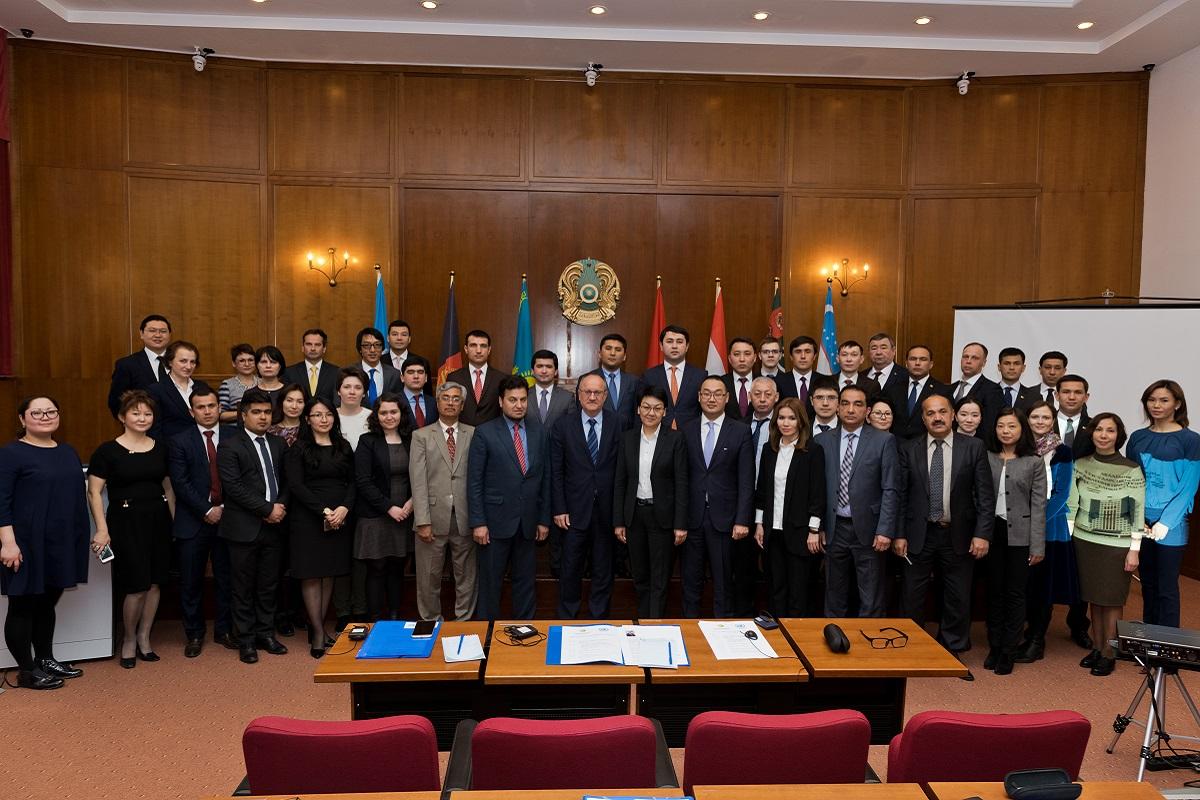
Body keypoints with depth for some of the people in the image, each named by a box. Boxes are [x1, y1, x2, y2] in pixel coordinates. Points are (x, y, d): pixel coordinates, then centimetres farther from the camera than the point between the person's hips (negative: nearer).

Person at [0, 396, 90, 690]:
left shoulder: (68, 452, 11)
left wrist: (85, 536, 18)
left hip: (62, 544, 6)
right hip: (28, 544, -6)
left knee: (47, 603, 17)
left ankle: (46, 659, 30)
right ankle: (26, 671, 16)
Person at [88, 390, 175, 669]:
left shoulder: (161, 448, 8)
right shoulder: (108, 451, -4)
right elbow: (94, 492, -6)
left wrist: (175, 521, 9)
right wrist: (102, 529, -12)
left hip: (158, 520, 4)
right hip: (126, 521, -4)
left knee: (154, 583, 8)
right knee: (136, 587, -3)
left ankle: (144, 638, 25)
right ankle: (129, 639, 21)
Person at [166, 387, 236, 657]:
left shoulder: (234, 437, 4)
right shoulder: (179, 441, 1)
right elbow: (180, 483, -6)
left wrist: (223, 508, -6)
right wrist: (207, 511, -11)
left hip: (227, 517, 1)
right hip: (193, 521, -1)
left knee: (226, 579, 8)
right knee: (191, 582, 6)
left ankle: (224, 630, 22)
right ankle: (194, 635, 20)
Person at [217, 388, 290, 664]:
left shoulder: (278, 445, 12)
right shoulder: (230, 446, -5)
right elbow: (233, 486, -14)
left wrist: (281, 505, -6)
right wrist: (267, 509, -15)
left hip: (273, 526, 5)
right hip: (244, 527, -5)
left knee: (269, 584, 12)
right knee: (244, 587, 5)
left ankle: (266, 633, 24)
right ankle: (246, 640, 16)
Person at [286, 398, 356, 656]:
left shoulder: (343, 447, 10)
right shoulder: (298, 449, -2)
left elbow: (352, 482, 7)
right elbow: (296, 485, -11)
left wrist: (344, 508, -11)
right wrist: (323, 511, -17)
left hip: (339, 518, 4)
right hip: (308, 519, -4)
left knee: (330, 574, 8)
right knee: (311, 574, -1)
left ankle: (319, 629, 18)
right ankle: (317, 633, 5)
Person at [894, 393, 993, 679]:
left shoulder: (974, 447, -1)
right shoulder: (909, 450, 1)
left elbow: (986, 494, -2)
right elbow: (900, 495, 2)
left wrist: (982, 534, -8)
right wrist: (899, 534, -3)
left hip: (958, 535, 0)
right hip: (919, 535, 0)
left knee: (958, 599, 10)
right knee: (913, 598, 9)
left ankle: (954, 653, 27)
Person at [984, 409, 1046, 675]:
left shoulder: (1034, 462, -1)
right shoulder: (986, 458, 4)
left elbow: (1038, 505, -3)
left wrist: (1037, 546, -6)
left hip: (1020, 535, -2)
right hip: (992, 531, 2)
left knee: (1015, 593, 4)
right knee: (994, 591, 10)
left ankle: (1008, 651, 14)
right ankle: (994, 646, 21)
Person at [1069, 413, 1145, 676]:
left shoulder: (1132, 470, -7)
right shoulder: (1081, 465, 2)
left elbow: (1138, 512, -6)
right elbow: (1072, 504, 3)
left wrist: (1134, 550, -8)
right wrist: (1066, 538, -1)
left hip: (1117, 544, -3)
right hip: (1085, 540, 3)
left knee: (1111, 599, 3)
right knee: (1093, 597, 11)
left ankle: (1109, 654, 15)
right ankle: (1097, 648, 23)